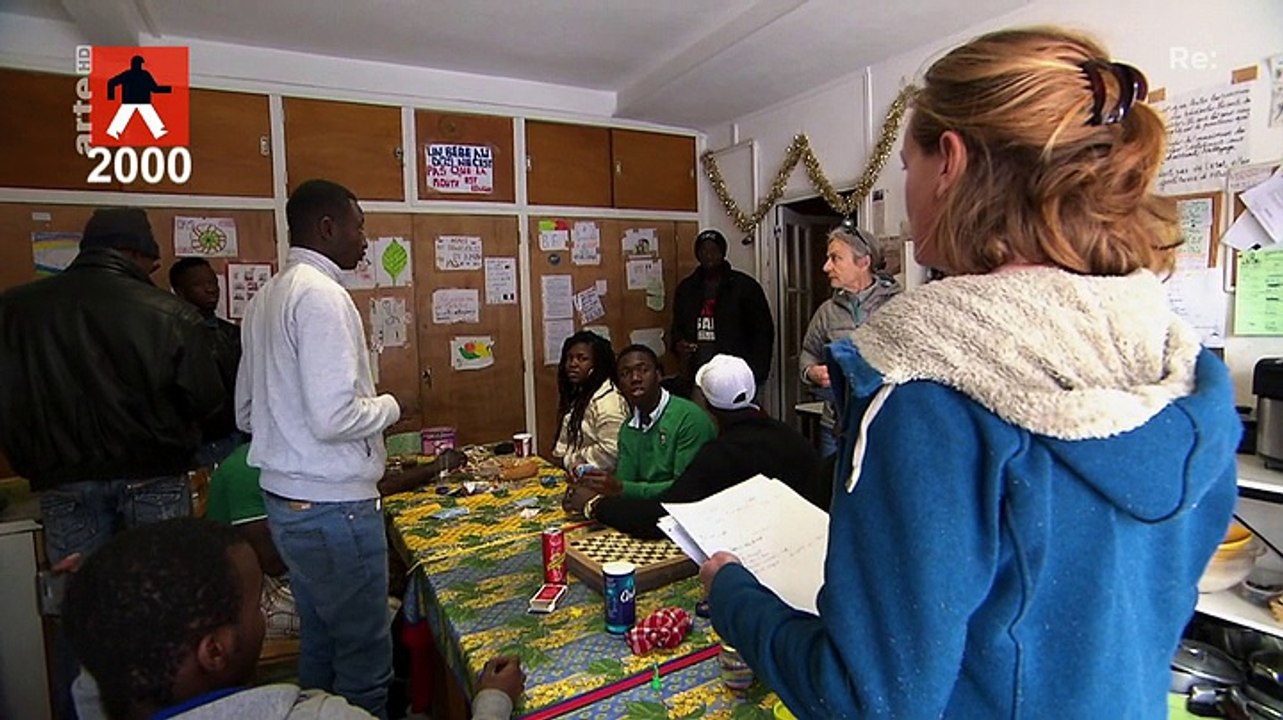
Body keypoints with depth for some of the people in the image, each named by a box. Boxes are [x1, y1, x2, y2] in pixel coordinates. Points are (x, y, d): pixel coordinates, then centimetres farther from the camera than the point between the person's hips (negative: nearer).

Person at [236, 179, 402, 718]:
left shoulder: (267, 297, 11)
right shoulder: (322, 294, -17)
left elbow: (247, 413, 16)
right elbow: (333, 417, -25)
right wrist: (388, 406, -8)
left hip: (286, 499, 10)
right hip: (334, 506, -9)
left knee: (319, 646, 21)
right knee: (365, 658, 4)